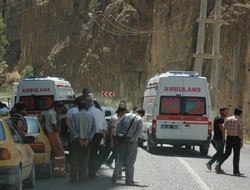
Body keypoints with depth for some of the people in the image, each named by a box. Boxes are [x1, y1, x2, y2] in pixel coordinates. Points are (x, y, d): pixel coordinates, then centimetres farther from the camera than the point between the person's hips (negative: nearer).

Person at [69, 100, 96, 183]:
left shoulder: (75, 116, -5)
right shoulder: (91, 116, 5)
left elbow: (73, 128, -13)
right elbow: (93, 129, -2)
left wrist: (78, 138, -11)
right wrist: (88, 139, -7)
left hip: (76, 141, -2)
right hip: (86, 141, 2)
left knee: (74, 160, 4)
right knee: (84, 160, 8)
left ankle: (74, 178, 3)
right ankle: (82, 178, 6)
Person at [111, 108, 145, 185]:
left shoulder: (126, 116, 10)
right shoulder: (139, 119, -3)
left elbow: (118, 126, 6)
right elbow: (139, 131, -15)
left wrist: (117, 136, 5)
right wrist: (132, 139, -18)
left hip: (122, 140, 4)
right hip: (131, 142, -4)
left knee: (120, 158, 15)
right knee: (130, 160, 5)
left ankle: (116, 173, -2)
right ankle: (129, 179, 8)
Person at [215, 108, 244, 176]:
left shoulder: (228, 119, 6)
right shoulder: (239, 120, -8)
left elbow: (223, 128, 4)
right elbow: (241, 131, -13)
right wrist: (242, 141, -11)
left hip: (229, 138, 5)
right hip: (236, 138, -5)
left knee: (227, 153, 15)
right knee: (236, 155, 3)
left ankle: (218, 165, 0)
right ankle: (236, 171, 6)